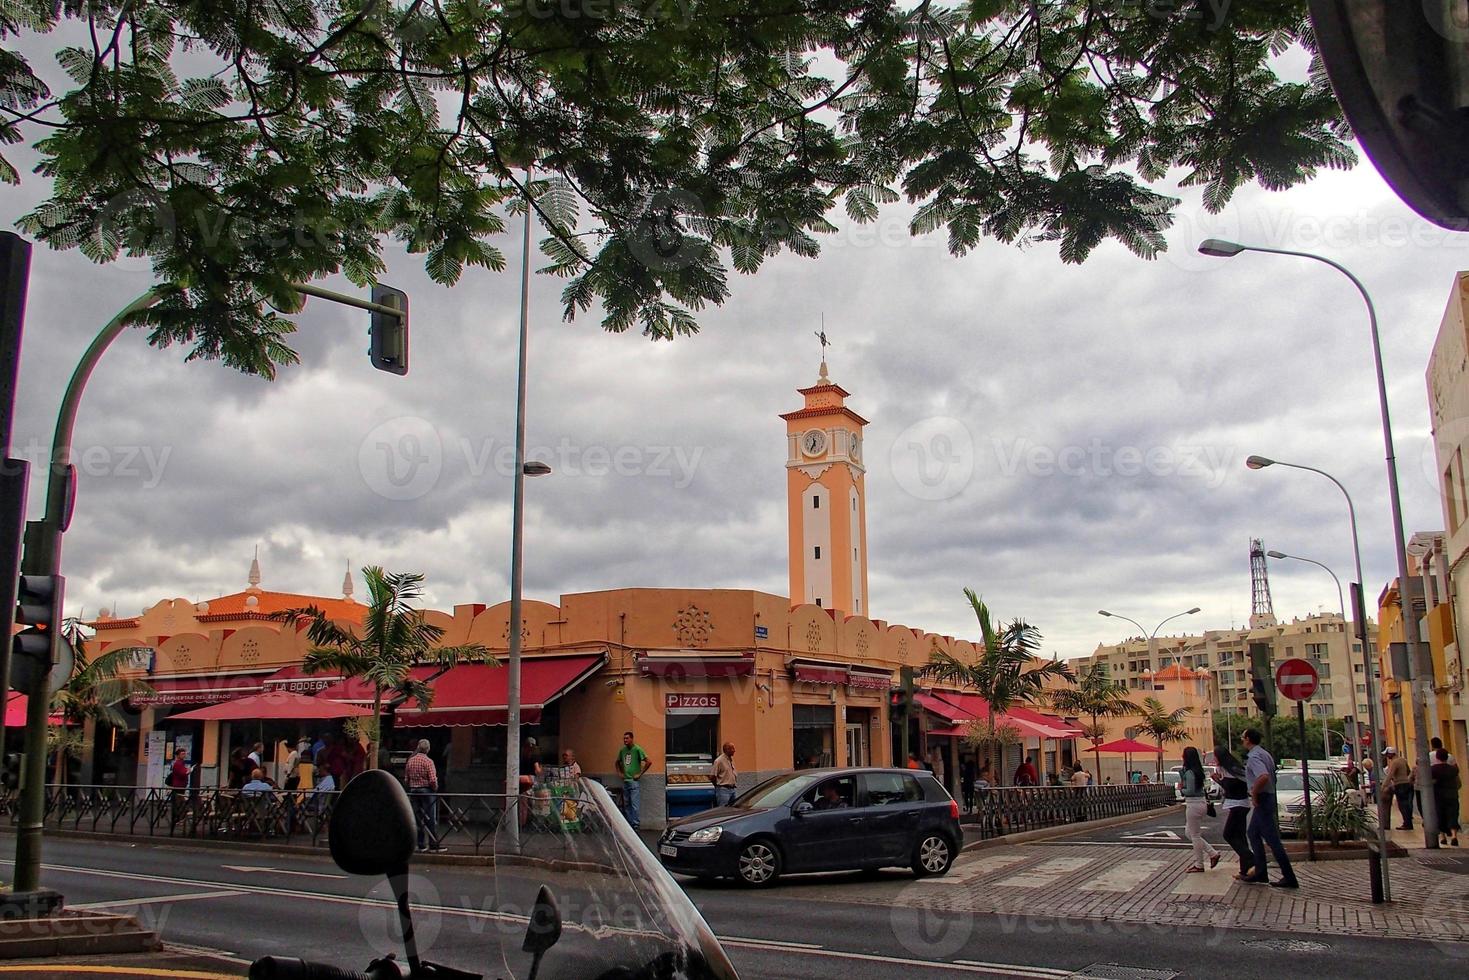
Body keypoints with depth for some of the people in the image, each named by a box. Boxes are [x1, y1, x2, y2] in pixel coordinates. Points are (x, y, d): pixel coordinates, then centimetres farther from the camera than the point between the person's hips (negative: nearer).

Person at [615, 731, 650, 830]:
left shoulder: (637, 749, -9)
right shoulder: (622, 750, 10)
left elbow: (648, 762, -13)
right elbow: (618, 762, 29)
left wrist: (640, 774, -12)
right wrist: (619, 772, 15)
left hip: (634, 781, -7)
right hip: (625, 781, 7)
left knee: (634, 805, -9)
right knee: (626, 805, 10)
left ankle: (635, 825, -6)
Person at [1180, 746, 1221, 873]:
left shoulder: (1189, 773, -19)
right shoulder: (1198, 771, 10)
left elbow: (1190, 791, -23)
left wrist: (1181, 789, -4)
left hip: (1193, 804, -9)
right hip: (1201, 802, 9)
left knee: (1195, 835, 2)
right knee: (1189, 832, 18)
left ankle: (1199, 865, 11)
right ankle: (1212, 853, 16)